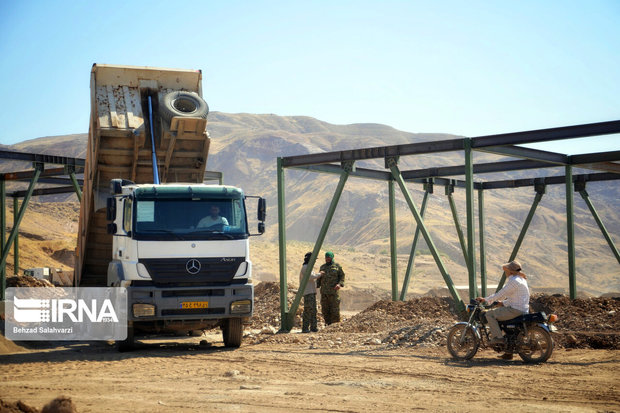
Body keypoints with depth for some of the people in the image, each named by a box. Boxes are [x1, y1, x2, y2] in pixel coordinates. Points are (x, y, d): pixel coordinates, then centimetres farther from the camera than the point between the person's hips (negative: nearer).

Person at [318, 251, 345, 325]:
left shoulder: (337, 266, 3)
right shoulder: (322, 267, 15)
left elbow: (342, 276, 2)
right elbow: (319, 278, 20)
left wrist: (340, 284, -15)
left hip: (333, 292, -4)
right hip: (324, 292, 4)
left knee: (335, 310, -7)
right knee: (325, 310, 3)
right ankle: (328, 324, 11)